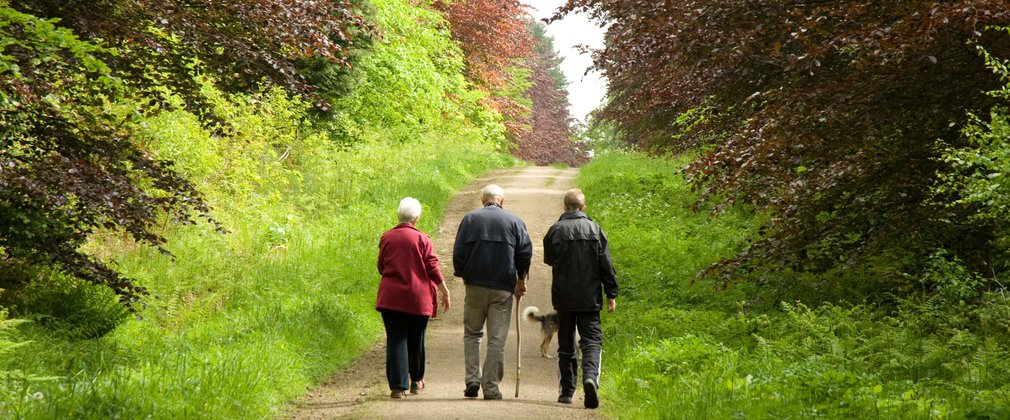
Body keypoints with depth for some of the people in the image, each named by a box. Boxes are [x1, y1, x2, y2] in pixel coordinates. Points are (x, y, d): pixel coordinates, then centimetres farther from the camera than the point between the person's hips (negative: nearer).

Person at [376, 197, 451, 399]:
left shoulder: (386, 238, 1)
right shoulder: (422, 239, -4)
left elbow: (381, 267, 10)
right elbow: (432, 268, -4)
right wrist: (444, 292, 5)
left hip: (391, 297, 0)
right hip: (418, 298, 0)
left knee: (396, 340, -1)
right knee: (416, 339, 16)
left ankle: (398, 385, -10)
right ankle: (416, 380, 31)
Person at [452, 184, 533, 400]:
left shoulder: (470, 219, 4)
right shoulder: (514, 221, 4)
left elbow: (458, 252, -1)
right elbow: (526, 252, -1)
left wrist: (463, 275, 14)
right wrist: (521, 279, 12)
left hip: (475, 285, 1)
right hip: (503, 288, -1)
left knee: (472, 333, 15)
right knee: (497, 339, 1)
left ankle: (473, 379, 1)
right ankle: (491, 388, -1)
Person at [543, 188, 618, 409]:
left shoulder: (555, 231, -4)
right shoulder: (594, 229, -1)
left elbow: (549, 259, 11)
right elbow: (606, 265, -1)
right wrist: (612, 294, 4)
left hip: (563, 297, 0)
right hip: (590, 298, 0)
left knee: (566, 345, 10)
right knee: (592, 340, 1)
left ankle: (567, 391, 12)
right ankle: (590, 376, -26)